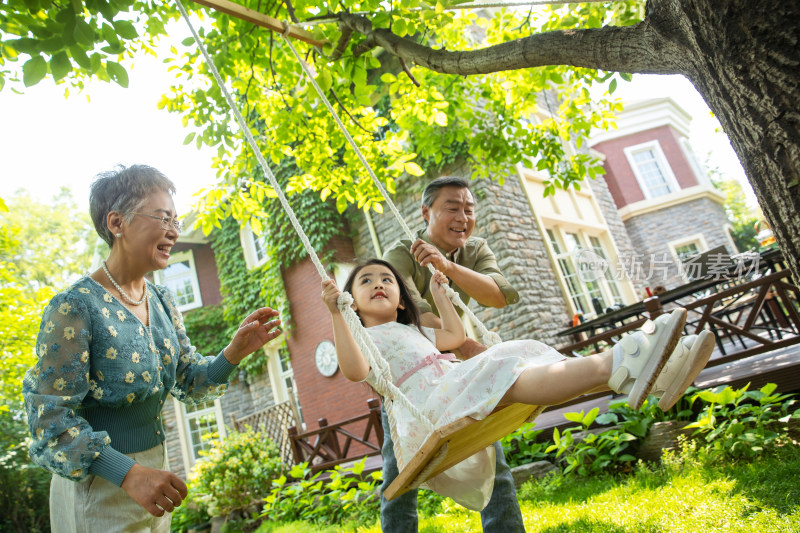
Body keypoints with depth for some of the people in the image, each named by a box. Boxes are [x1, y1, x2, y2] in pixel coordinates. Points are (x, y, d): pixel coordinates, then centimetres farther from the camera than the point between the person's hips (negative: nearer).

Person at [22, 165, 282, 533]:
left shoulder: (163, 301, 2)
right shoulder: (75, 307, -20)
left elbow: (189, 382, 4)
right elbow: (49, 418, -19)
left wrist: (234, 353, -15)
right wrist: (128, 473, -27)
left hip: (154, 468, 7)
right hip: (98, 487, -7)